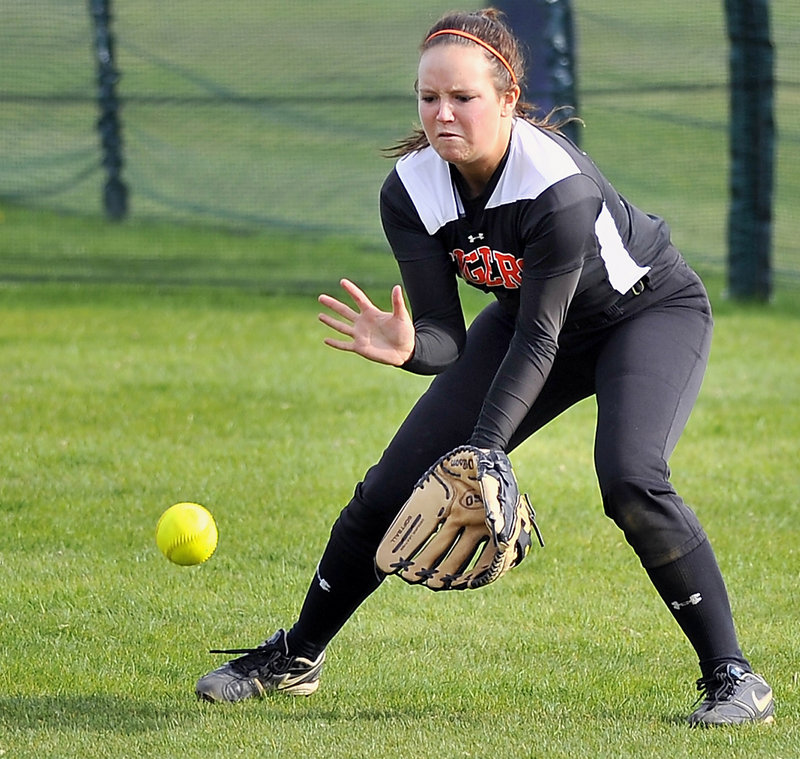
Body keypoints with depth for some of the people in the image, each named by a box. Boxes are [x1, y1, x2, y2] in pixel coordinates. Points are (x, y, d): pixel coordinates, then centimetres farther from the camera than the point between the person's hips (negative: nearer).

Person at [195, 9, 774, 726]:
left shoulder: (559, 183, -36)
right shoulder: (409, 191, -19)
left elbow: (537, 341, -32)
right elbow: (446, 336, -20)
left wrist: (482, 450, -39)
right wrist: (405, 347, -43)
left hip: (653, 311, -5)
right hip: (532, 321, 6)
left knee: (630, 480, -31)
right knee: (393, 484, -1)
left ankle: (733, 678, -19)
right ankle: (294, 659, 19)